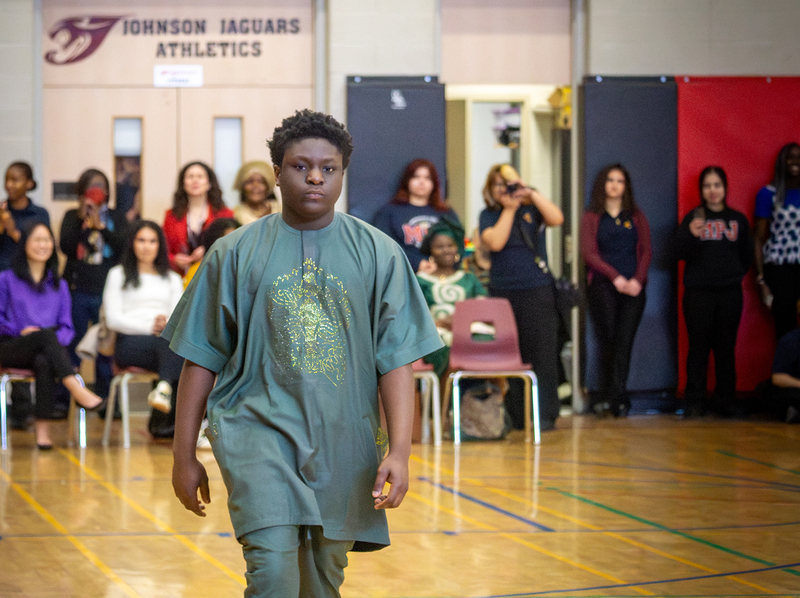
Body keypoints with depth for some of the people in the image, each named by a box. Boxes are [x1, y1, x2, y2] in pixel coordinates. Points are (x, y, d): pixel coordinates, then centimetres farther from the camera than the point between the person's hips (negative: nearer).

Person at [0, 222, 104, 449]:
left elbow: (66, 326, 14)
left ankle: (42, 428, -45)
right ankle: (77, 390, -47)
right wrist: (20, 330, -13)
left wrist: (59, 339, -8)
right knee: (46, 334, -36)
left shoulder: (59, 285, 22)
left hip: (46, 351, 2)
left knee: (45, 363, -38)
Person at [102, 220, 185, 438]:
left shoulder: (172, 279, 29)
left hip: (168, 341, 3)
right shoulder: (118, 275, 17)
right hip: (130, 342, -3)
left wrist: (168, 324, -11)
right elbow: (113, 319, 3)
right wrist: (149, 327, -11)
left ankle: (164, 388, -50)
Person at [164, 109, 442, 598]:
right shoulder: (236, 253, 3)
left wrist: (399, 451, -10)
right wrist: (184, 456, 5)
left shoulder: (379, 254, 4)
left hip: (343, 445, 2)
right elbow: (201, 360, 6)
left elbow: (397, 360, 1)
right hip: (259, 429, -2)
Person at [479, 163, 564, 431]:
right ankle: (514, 416, 10)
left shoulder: (531, 210, 7)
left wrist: (531, 193, -12)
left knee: (543, 353, -4)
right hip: (503, 293, 1)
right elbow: (495, 242, -9)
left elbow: (556, 219, -11)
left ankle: (546, 415, 1)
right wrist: (509, 209, -5)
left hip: (538, 291, -1)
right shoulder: (489, 216, 8)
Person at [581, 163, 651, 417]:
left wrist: (638, 279, -8)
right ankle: (616, 399, -4)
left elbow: (646, 250, 9)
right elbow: (588, 252, -1)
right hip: (603, 287, -2)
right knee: (608, 341, -10)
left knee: (624, 342, -5)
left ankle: (613, 398, -3)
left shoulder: (636, 216, 16)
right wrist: (615, 277, -12)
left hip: (634, 288, 2)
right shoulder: (592, 217, 9)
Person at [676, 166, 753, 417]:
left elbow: (747, 254, 18)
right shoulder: (693, 218, 3)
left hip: (730, 293, 2)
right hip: (698, 293, -2)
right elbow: (680, 253, -8)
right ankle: (695, 401, 1)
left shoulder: (738, 219, 10)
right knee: (698, 347, -2)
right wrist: (691, 234, -26)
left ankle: (725, 401, 9)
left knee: (726, 348, 3)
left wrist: (736, 274, 6)